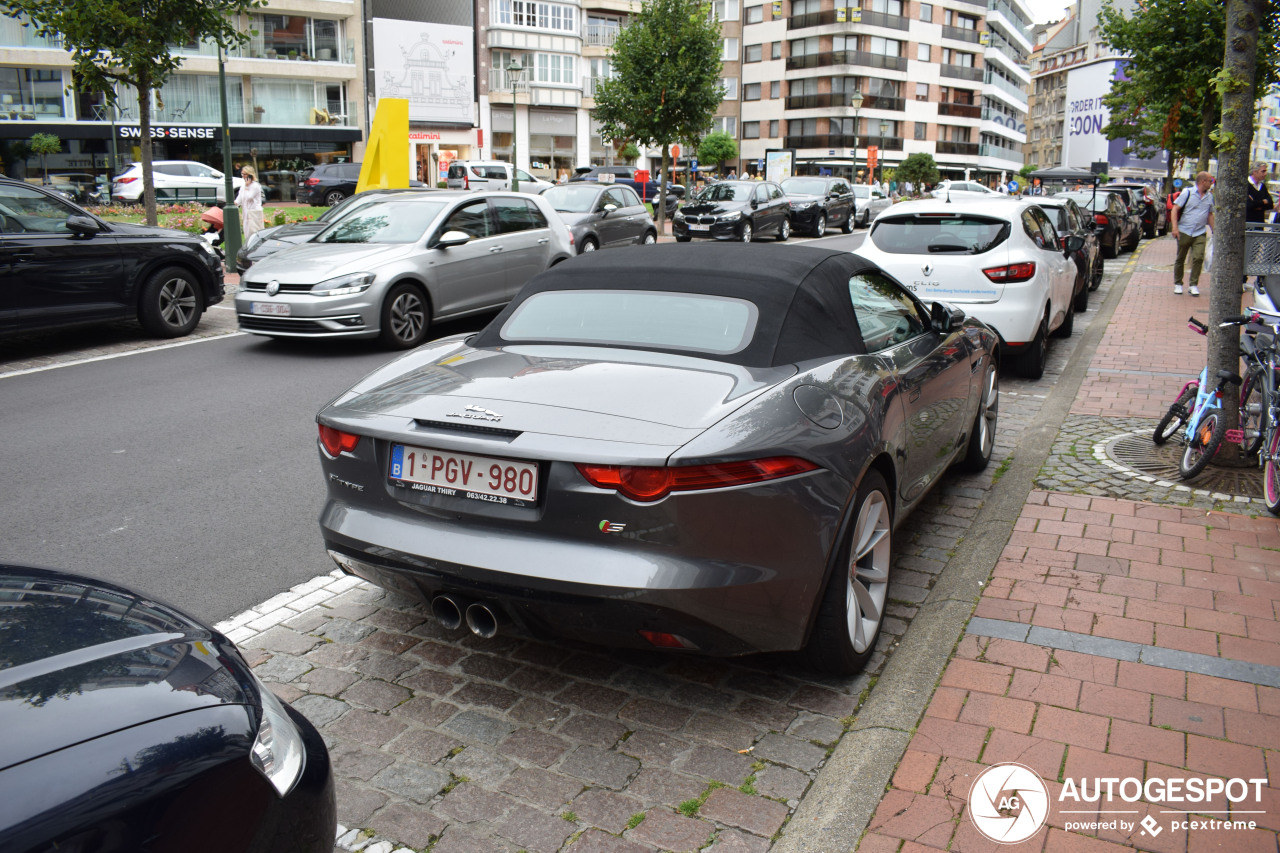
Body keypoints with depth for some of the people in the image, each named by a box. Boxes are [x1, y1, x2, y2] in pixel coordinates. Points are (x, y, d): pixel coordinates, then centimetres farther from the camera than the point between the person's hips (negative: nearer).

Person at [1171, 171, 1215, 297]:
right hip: (1184, 232, -3)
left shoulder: (1209, 196, 13)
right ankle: (1178, 284, 18)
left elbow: (1210, 215, 21)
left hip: (1200, 234, 3)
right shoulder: (1187, 193, -3)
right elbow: (1175, 209, -7)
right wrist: (1175, 226, -17)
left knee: (1198, 258, -9)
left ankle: (1194, 285, -2)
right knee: (1180, 259, 6)